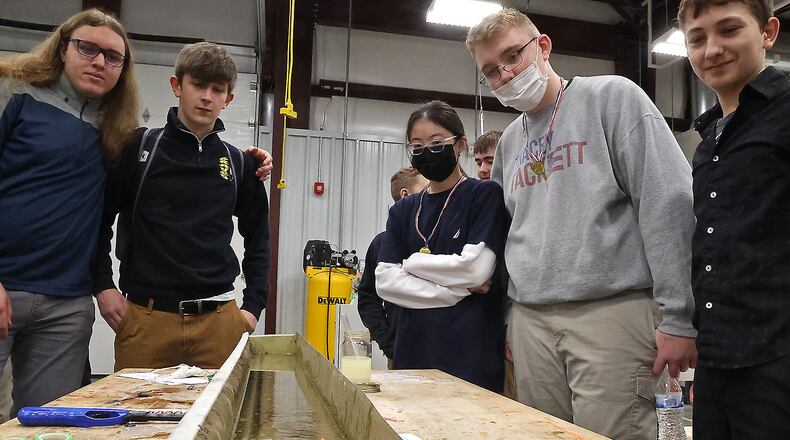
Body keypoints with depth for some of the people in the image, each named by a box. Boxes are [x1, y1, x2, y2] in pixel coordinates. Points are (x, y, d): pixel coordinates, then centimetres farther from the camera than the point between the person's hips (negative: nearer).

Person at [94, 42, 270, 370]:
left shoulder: (239, 164, 8)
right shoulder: (137, 149, 1)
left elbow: (257, 238, 15)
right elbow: (98, 220, 8)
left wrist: (253, 305, 9)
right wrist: (103, 286, 0)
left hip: (218, 319, 2)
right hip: (145, 317, -1)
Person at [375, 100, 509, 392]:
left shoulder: (486, 196, 0)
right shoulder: (403, 211, 12)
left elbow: (475, 269, -12)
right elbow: (385, 281, 0)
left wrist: (412, 261, 0)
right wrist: (456, 291, -11)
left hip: (471, 354, -4)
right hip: (412, 350, 4)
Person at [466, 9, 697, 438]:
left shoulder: (611, 97, -1)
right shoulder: (509, 141, 17)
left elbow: (669, 203, -9)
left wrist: (678, 317, -13)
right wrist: (510, 316, 18)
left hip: (611, 310, -5)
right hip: (530, 322, 6)